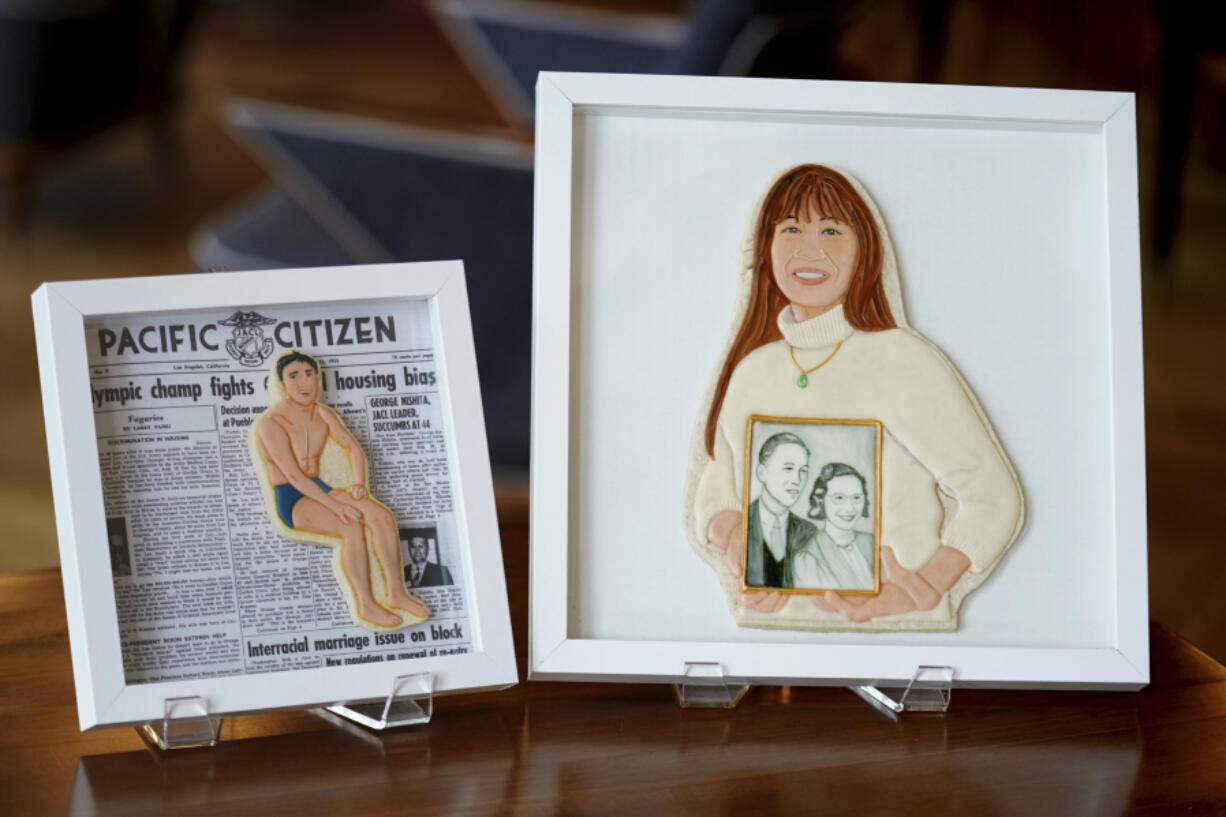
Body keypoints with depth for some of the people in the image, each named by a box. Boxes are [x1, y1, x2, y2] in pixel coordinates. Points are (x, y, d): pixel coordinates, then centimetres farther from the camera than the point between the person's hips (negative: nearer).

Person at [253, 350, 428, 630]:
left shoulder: (323, 414, 10)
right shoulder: (271, 423, -13)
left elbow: (354, 450, 12)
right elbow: (292, 474, -21)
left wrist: (358, 484, -9)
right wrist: (335, 505, -28)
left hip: (319, 490, 7)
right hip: (290, 501, -7)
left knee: (382, 515, -19)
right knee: (352, 527, -31)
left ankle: (396, 593, -16)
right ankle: (366, 607, -24)